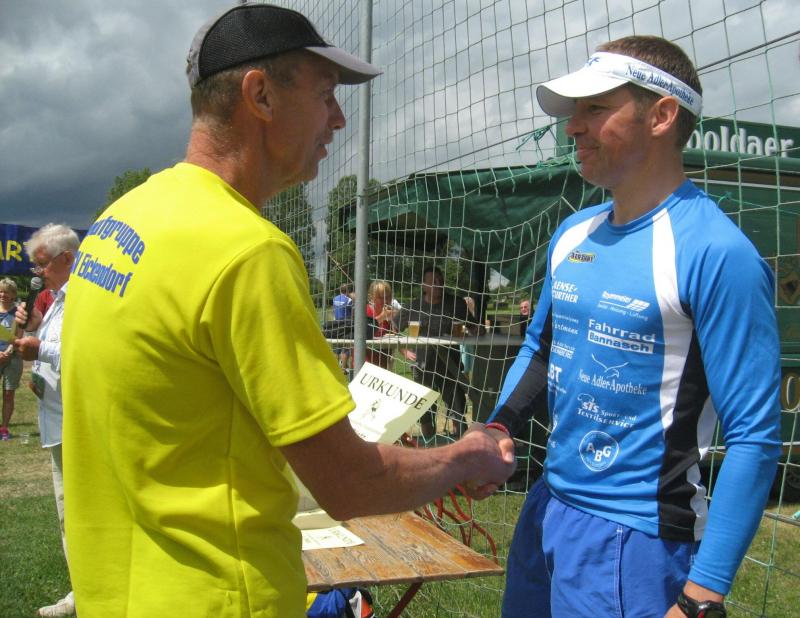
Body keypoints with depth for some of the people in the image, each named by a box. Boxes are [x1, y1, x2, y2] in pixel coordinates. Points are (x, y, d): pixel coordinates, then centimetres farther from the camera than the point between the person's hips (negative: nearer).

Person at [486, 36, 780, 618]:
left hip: (636, 540, -7)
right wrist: (499, 429, 0)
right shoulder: (572, 234, 5)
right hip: (548, 506, 7)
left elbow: (753, 437, -19)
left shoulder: (716, 253, -18)